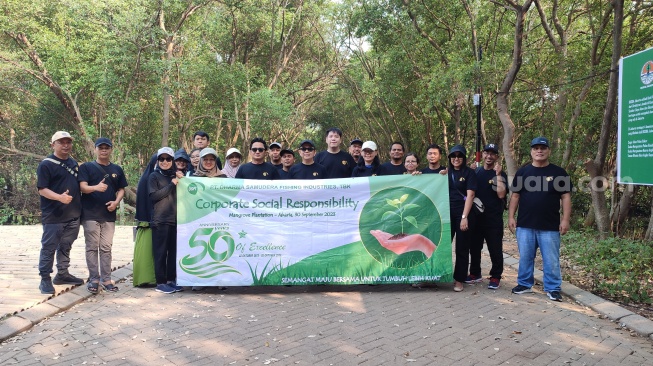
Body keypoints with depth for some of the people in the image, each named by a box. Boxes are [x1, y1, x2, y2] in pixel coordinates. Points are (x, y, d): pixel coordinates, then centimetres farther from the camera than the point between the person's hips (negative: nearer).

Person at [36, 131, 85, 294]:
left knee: (65, 246, 16)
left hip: (73, 215, 7)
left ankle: (63, 274, 27)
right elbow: (42, 189, -13)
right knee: (49, 248, 1)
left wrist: (79, 205, 13)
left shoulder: (74, 163, 14)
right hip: (53, 216, -7)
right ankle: (45, 279, 10)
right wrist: (59, 197, -29)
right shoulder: (46, 164, -7)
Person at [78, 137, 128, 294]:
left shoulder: (117, 169, 12)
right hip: (90, 215, -3)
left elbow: (121, 189, 14)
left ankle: (106, 279, 14)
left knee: (106, 248, 8)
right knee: (92, 248, 2)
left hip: (109, 215, 3)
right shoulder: (86, 167, 1)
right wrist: (96, 187, -30)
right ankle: (94, 279, 10)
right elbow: (83, 187, -9)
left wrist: (116, 202, -6)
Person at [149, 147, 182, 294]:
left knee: (174, 251, 6)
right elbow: (153, 196, -11)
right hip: (160, 220, -5)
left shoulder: (175, 176, 16)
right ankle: (160, 283, 6)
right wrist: (172, 185, -11)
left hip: (175, 219, 5)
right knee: (161, 252, 0)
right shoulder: (154, 176, 2)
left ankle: (171, 280, 16)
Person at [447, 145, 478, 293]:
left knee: (462, 248, 4)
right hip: (448, 213, 4)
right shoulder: (447, 172, 10)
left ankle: (459, 279, 13)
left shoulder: (469, 173, -2)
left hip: (464, 214, -4)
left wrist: (464, 217, -17)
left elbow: (470, 195, -11)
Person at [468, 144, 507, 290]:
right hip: (476, 216, 4)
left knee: (495, 249, 2)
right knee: (474, 247, 12)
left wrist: (498, 174, -18)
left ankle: (495, 277, 13)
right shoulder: (476, 172, 9)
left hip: (494, 219, -4)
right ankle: (475, 273, 26)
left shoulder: (500, 174, -2)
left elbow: (501, 194, -17)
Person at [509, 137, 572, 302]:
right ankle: (524, 284, 24)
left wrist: (565, 220, -6)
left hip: (550, 226, -2)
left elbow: (566, 197, 1)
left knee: (551, 260, 3)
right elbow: (515, 196, 7)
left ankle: (553, 288, 15)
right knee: (525, 257, 10)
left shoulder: (559, 173, 1)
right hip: (525, 225, 2)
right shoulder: (522, 172, 6)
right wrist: (511, 217, 1)